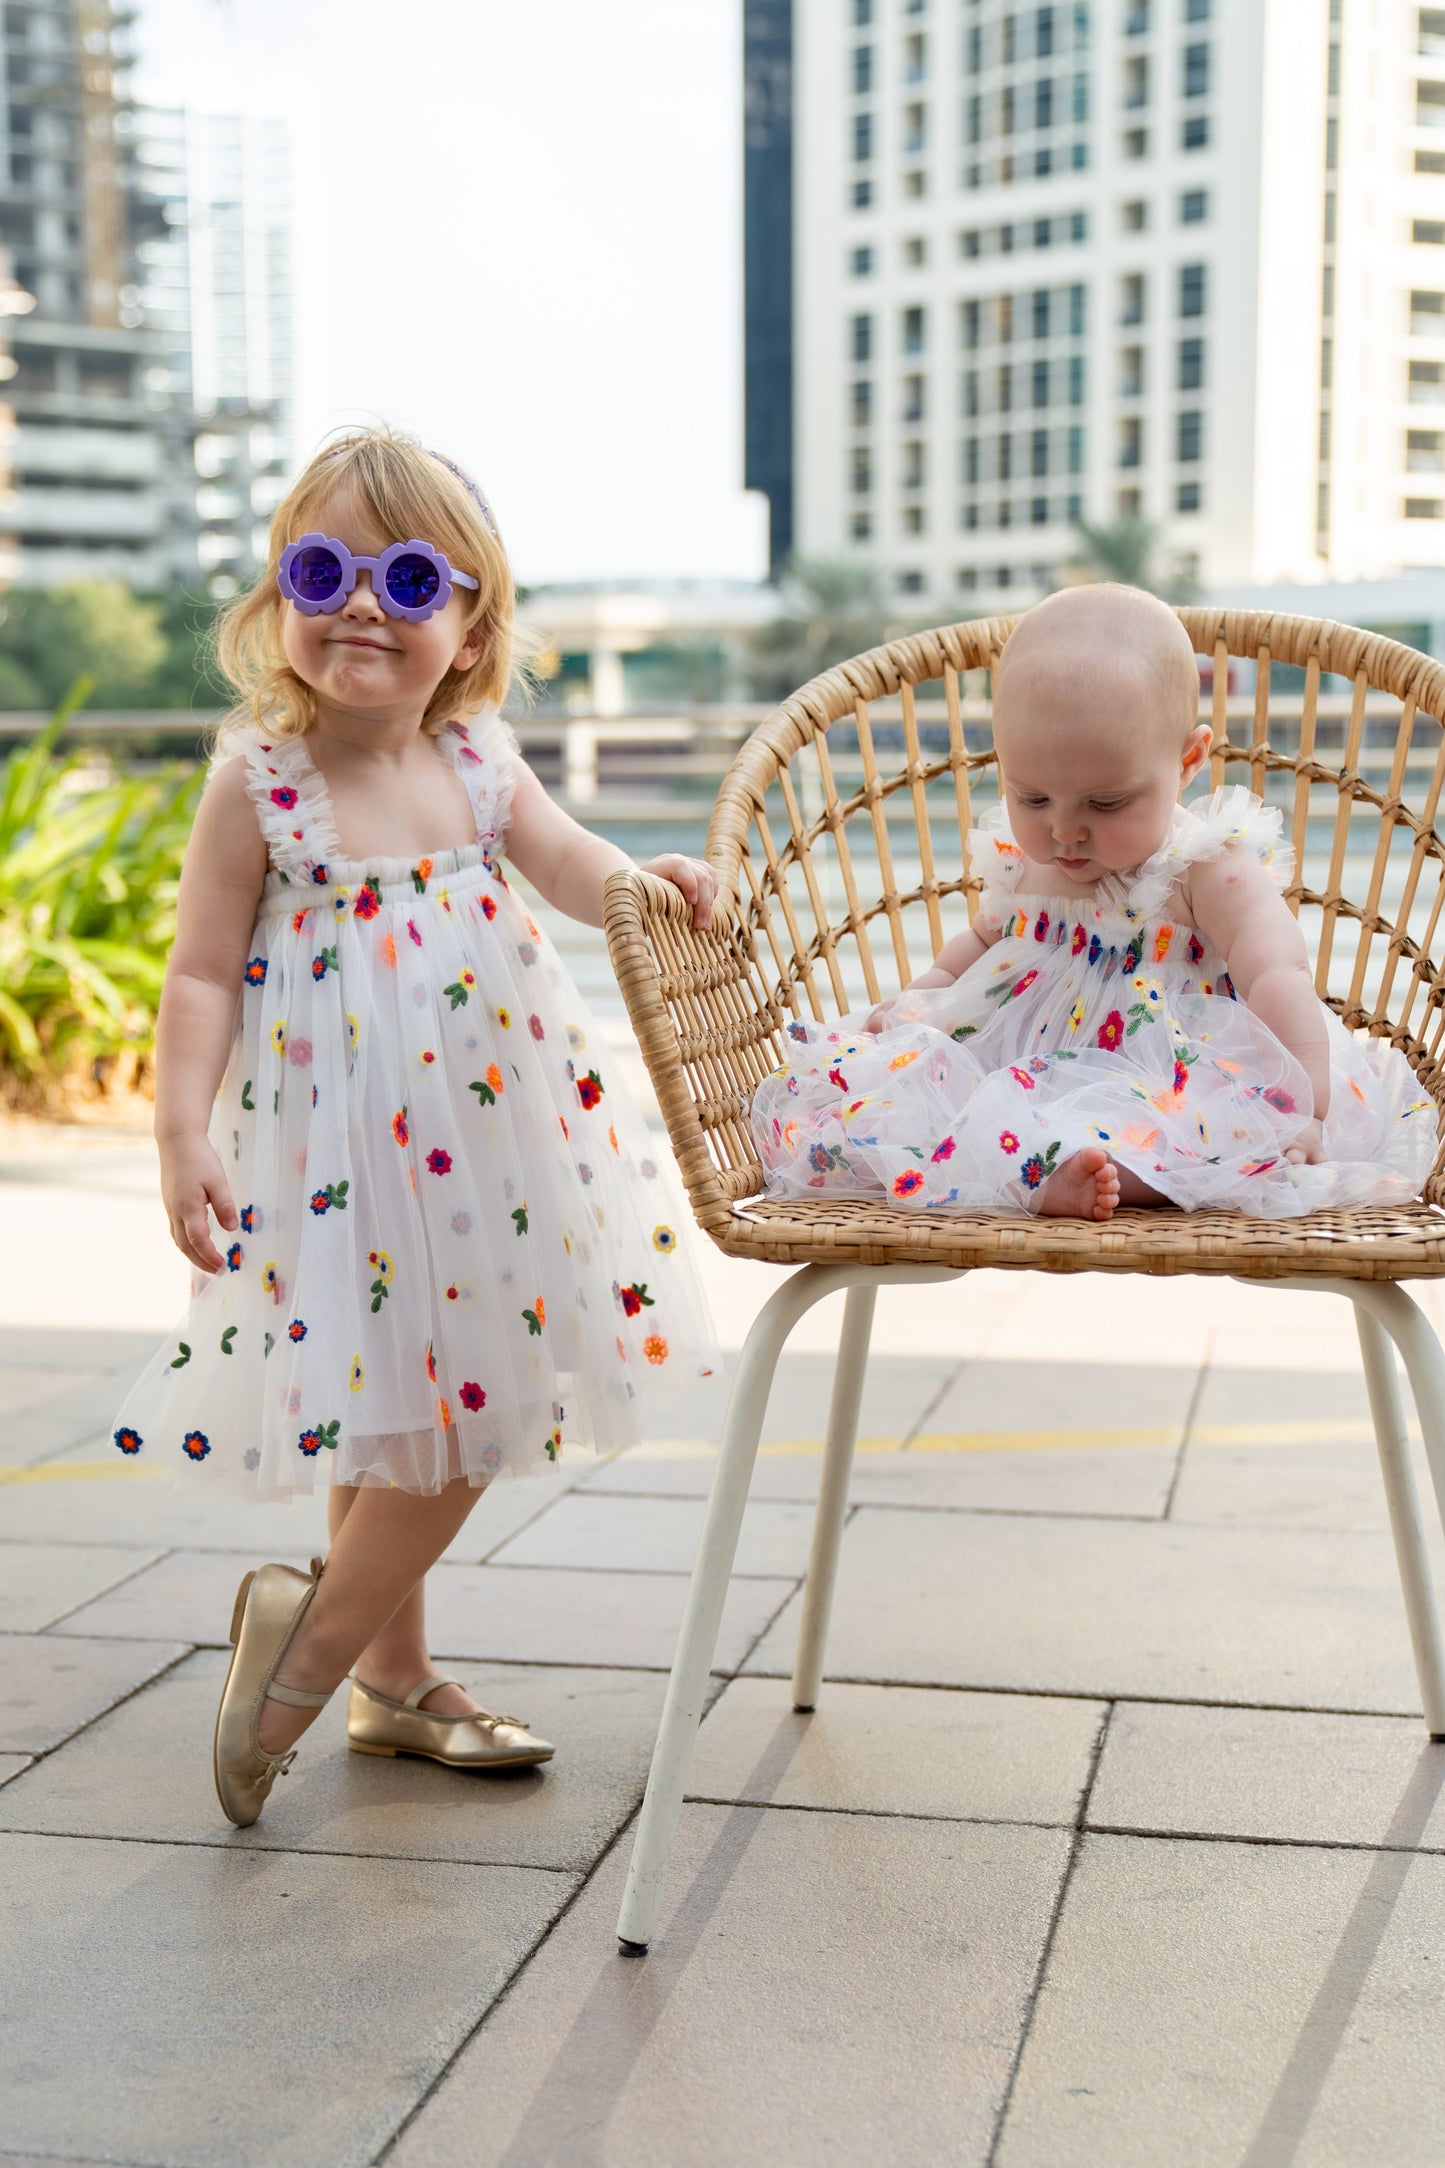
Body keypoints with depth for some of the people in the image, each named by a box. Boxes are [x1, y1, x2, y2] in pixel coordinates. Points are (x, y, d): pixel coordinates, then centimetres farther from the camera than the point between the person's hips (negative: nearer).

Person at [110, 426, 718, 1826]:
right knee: (402, 1418, -3)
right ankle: (319, 1647, 18)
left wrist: (642, 882, -15)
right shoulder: (259, 782, -12)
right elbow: (205, 974, -10)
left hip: (489, 1126, 6)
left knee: (448, 1413, 13)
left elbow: (564, 865, 8)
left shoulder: (476, 759, 0)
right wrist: (184, 1135, -19)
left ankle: (391, 1681, 28)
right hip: (349, 1147, -5)